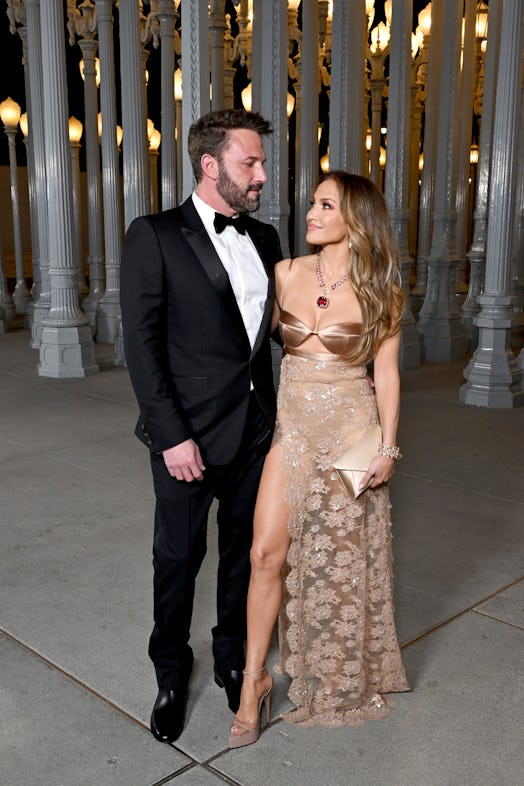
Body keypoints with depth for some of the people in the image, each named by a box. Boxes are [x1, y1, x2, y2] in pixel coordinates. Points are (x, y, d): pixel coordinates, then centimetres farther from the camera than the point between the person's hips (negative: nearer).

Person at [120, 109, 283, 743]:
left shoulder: (264, 237, 9)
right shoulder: (154, 236, -9)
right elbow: (142, 344, -13)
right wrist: (172, 435, -17)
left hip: (256, 428, 5)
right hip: (189, 434, -5)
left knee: (244, 549, 18)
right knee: (179, 556, 10)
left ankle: (232, 657, 40)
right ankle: (170, 670, 33)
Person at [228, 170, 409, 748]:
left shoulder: (378, 289, -6)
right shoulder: (287, 272, 1)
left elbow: (386, 373, -2)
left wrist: (388, 447, -7)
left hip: (350, 431, -2)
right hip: (292, 425, 2)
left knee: (340, 557, 11)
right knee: (267, 553, -2)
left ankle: (340, 677, 36)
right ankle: (254, 679, 16)